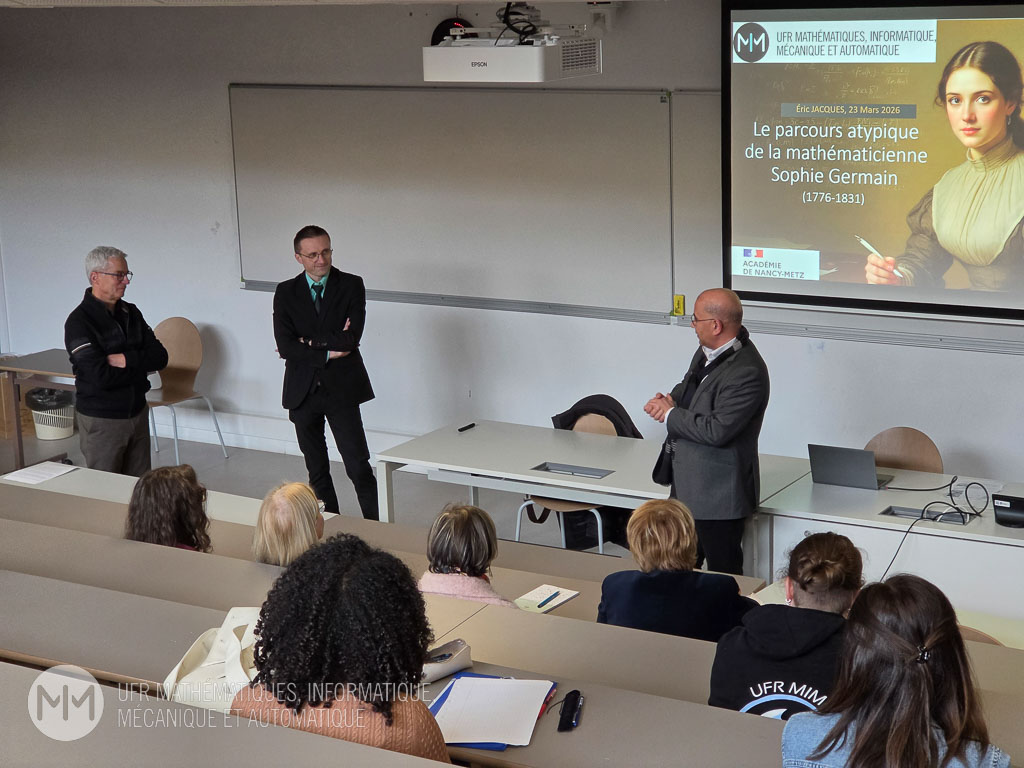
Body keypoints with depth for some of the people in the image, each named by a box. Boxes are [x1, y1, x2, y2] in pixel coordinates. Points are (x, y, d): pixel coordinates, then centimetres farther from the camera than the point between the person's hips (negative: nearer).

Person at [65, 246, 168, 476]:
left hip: (137, 412, 6)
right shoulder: (79, 321, -15)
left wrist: (127, 360, -18)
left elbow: (160, 357, -1)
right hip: (101, 420, -6)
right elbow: (101, 376, -24)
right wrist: (141, 366, -10)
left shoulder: (130, 313, 7)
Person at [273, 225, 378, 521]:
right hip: (303, 390, 3)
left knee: (358, 466, -7)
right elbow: (285, 345, -10)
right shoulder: (286, 293, 2)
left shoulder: (351, 286, -3)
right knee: (316, 469, 13)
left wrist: (309, 343, -11)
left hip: (341, 388, -3)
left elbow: (350, 339, -16)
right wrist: (328, 351, -16)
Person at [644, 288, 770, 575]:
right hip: (687, 486, 10)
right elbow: (689, 385, 23)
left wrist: (670, 414, -15)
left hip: (718, 495, -10)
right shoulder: (707, 352, 4)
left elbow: (717, 430, -29)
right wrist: (670, 399, 0)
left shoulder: (746, 373, -26)